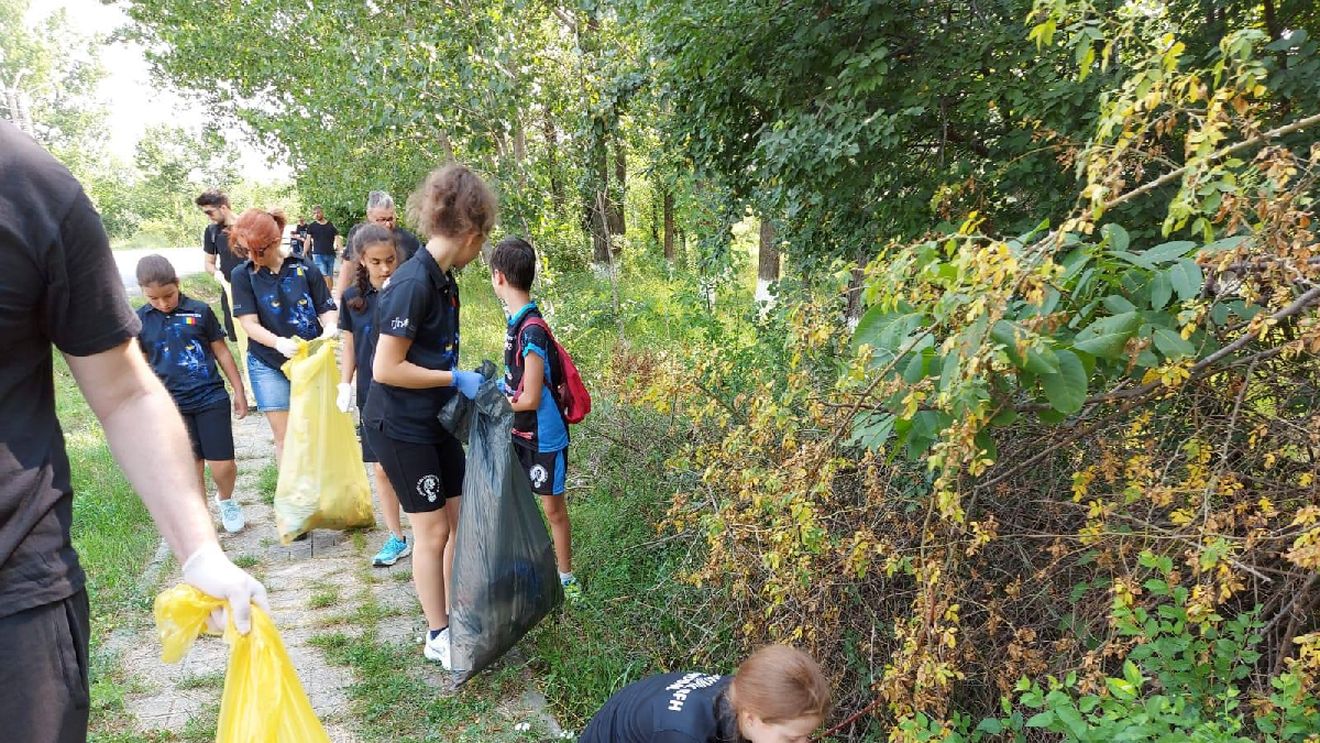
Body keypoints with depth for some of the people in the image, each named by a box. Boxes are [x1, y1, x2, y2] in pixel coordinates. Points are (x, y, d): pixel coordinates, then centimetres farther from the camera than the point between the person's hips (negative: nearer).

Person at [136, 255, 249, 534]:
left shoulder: (200, 311, -2)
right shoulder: (140, 320, 1)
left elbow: (221, 351, 6)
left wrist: (239, 391, 8)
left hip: (211, 398, -1)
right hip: (172, 406, 1)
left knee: (223, 465, -1)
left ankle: (226, 500, 30)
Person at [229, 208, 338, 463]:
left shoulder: (305, 270, -5)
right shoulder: (243, 275, -5)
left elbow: (327, 310, 0)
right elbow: (250, 323, -10)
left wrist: (330, 326, -24)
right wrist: (279, 343, -29)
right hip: (268, 366, 0)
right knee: (285, 437, 4)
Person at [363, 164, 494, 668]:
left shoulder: (443, 279, 5)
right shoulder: (412, 284, -23)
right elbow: (386, 369, -24)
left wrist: (470, 383, 5)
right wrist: (455, 378, -18)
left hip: (436, 422, 8)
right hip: (400, 427, -8)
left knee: (463, 519, 13)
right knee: (433, 529, 3)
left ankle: (457, 616, 30)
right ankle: (438, 636, 21)